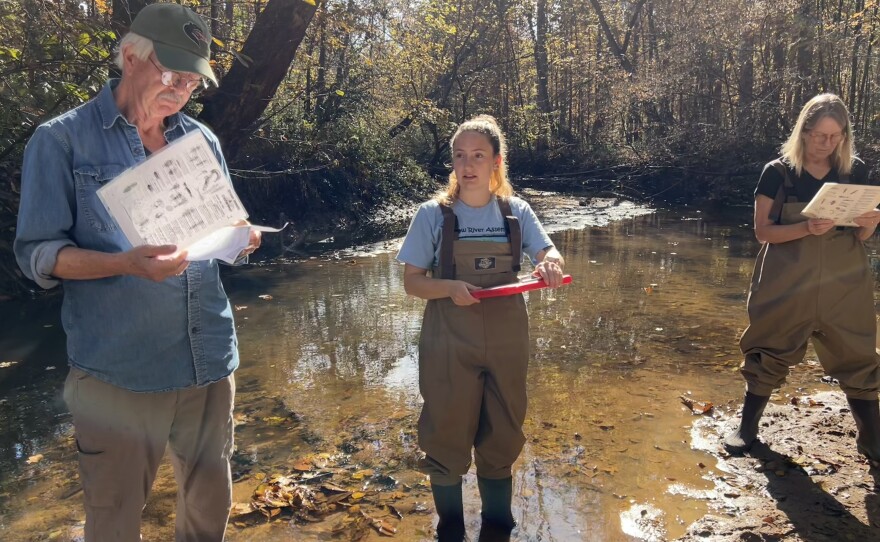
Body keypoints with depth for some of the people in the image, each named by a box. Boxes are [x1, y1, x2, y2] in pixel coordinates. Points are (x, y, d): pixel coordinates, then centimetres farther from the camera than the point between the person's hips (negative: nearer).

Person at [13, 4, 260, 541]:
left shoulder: (202, 140, 10)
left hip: (210, 358, 4)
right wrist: (126, 263, -23)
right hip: (118, 368, -4)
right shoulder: (61, 139, -4)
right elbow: (37, 254, -6)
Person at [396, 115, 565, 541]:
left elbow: (549, 254, -5)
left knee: (502, 437, 14)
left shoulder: (516, 212, 2)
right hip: (450, 343, -2)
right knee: (447, 435, 5)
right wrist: (450, 287, -24)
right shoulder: (433, 214, -6)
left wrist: (550, 264, -29)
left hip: (506, 341, 3)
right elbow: (412, 281, -5)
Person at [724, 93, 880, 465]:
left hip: (843, 285, 3)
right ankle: (747, 427, 23)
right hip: (788, 286, -2)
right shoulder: (778, 172, -5)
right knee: (770, 353, 7)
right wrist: (807, 228, -25)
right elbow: (763, 231, -9)